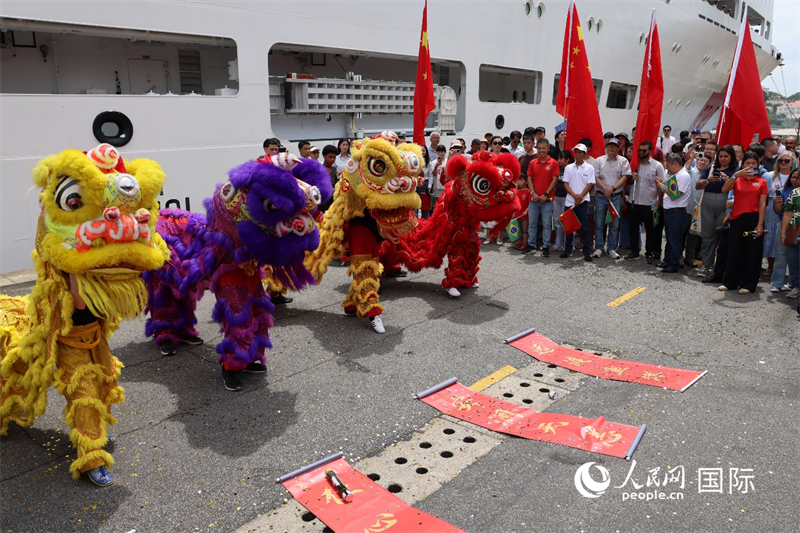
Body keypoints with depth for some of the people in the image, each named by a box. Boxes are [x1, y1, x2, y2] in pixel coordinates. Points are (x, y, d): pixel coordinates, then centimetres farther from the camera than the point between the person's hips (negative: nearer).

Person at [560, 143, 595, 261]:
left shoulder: (589, 168, 1)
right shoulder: (568, 168, 8)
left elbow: (590, 184, -4)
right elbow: (565, 183, 3)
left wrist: (580, 197, -14)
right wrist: (574, 195, -12)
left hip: (583, 202, -3)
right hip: (569, 201, 3)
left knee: (584, 228, -1)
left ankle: (587, 252, 2)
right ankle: (568, 250, 19)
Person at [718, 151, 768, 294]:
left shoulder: (761, 182, 4)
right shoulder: (737, 180, 7)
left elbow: (762, 204, -1)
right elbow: (724, 190, -13)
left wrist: (760, 224, -8)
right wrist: (735, 175, -22)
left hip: (754, 218, -1)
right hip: (737, 218, 1)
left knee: (752, 253, 2)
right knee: (734, 251, 7)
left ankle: (748, 285, 10)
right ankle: (730, 282, 17)